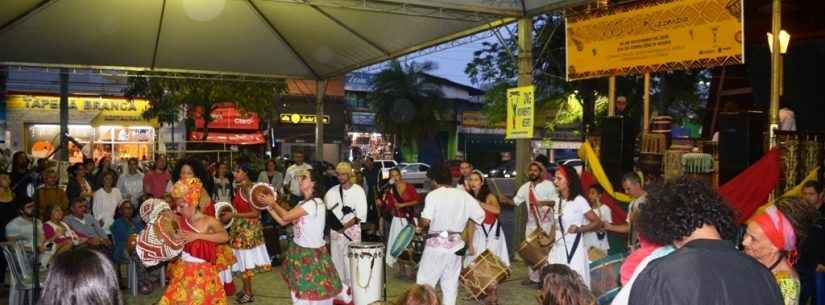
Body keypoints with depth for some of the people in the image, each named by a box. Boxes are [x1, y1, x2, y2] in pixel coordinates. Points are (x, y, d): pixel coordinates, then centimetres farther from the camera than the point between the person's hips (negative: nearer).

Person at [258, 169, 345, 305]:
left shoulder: (315, 203, -20)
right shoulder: (302, 204, 11)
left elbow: (286, 216, -23)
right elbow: (283, 221, 9)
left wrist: (273, 203, -8)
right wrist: (269, 206, 3)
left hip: (311, 253, -9)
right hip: (299, 251, 9)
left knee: (314, 294, 0)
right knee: (301, 291, 15)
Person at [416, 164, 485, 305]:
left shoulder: (433, 195, -10)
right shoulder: (463, 195, 3)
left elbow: (426, 220, -20)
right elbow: (480, 215, 4)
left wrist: (419, 226, 1)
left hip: (436, 244, -4)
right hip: (455, 245, 5)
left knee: (424, 283, 5)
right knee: (450, 285, 13)